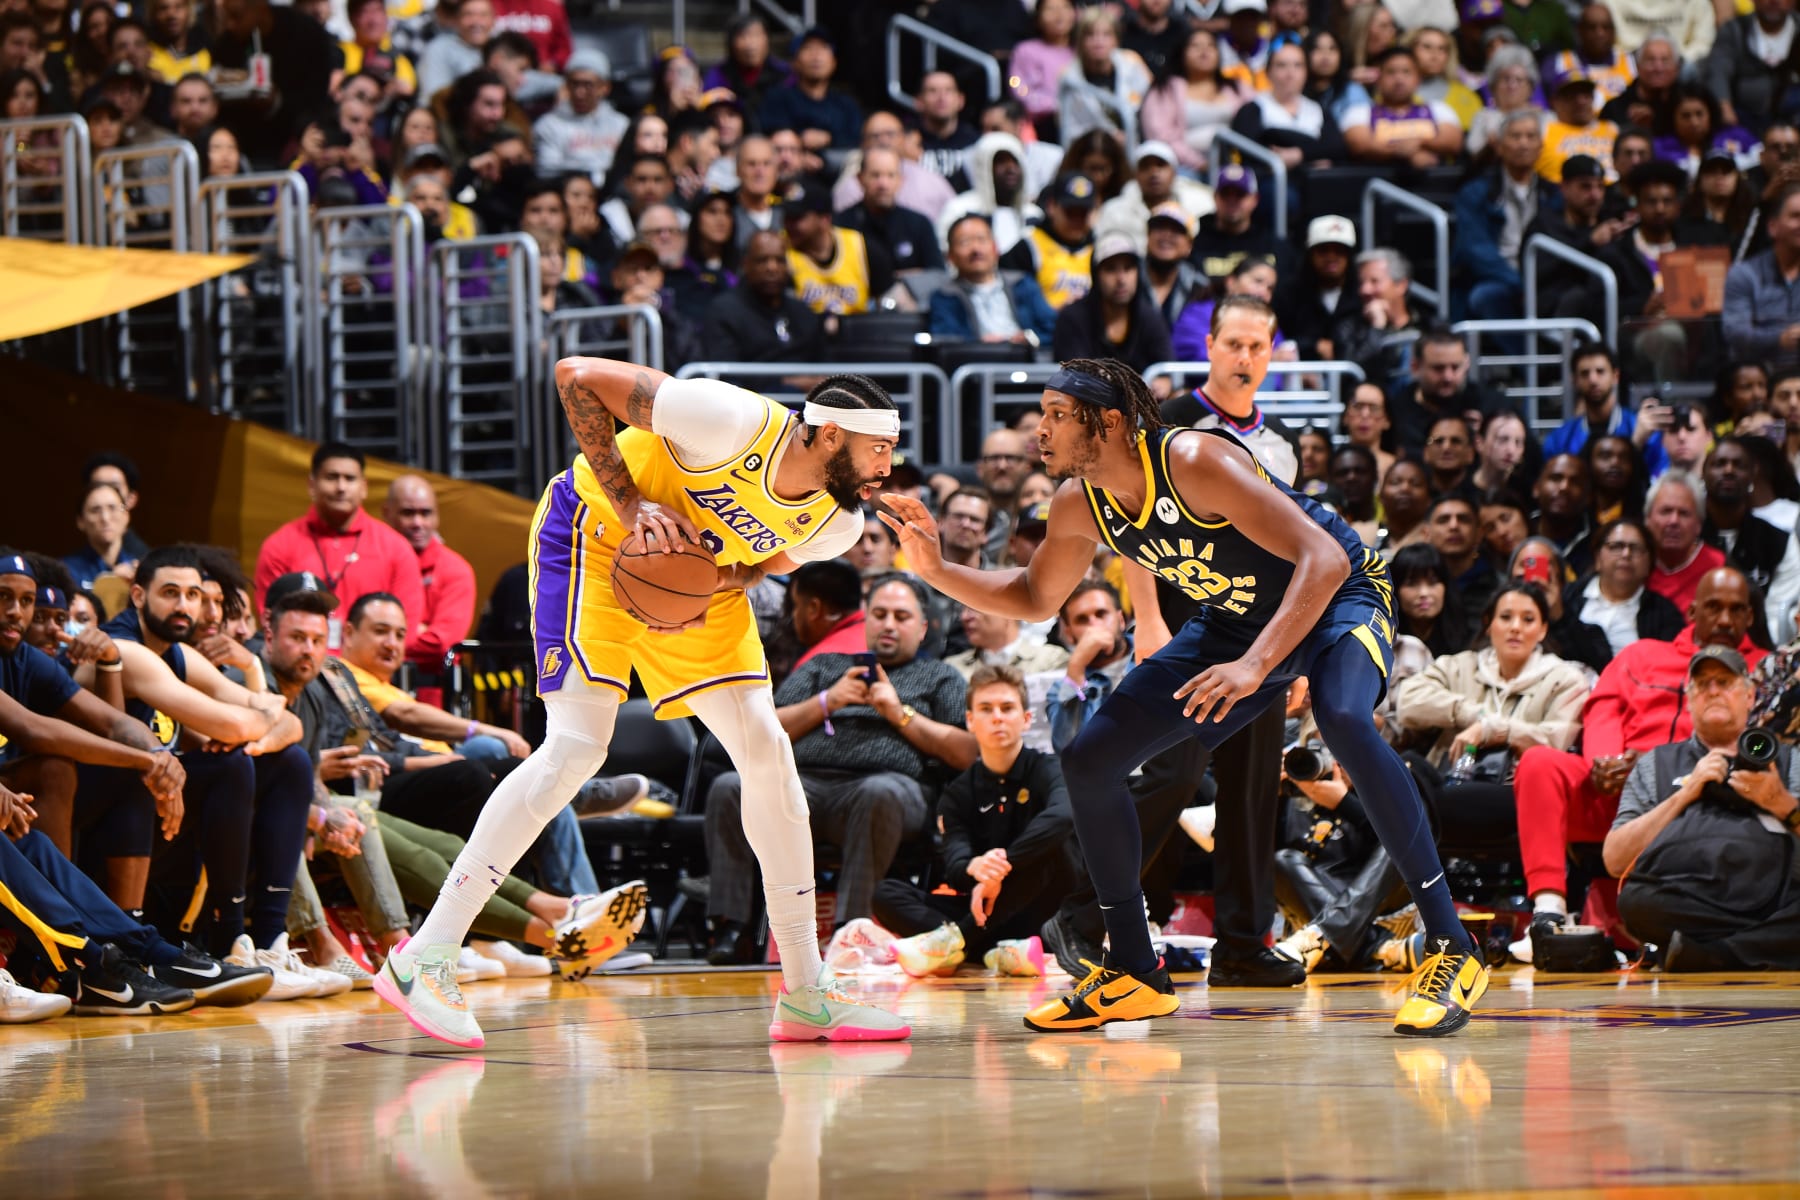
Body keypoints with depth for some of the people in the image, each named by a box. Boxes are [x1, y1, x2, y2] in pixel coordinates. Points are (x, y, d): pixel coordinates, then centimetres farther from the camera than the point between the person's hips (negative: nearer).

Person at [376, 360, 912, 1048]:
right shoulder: (737, 424, -33)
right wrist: (630, 504, -31)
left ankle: (808, 997, 7)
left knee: (766, 751, -1)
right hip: (594, 536, -7)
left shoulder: (838, 523, -13)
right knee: (577, 747, -20)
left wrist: (707, 592, -13)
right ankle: (423, 962, -19)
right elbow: (577, 377, -27)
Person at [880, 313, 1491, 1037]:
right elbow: (1033, 599, 12)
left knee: (1345, 721, -40)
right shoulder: (1079, 506, -8)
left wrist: (1254, 665, -46)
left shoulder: (1193, 460, -31)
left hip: (1339, 596, -8)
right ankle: (1133, 976, 14)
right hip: (1234, 620, 8)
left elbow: (1323, 559, -36)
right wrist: (936, 571, -5)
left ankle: (1451, 951, -33)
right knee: (1087, 760, 0)